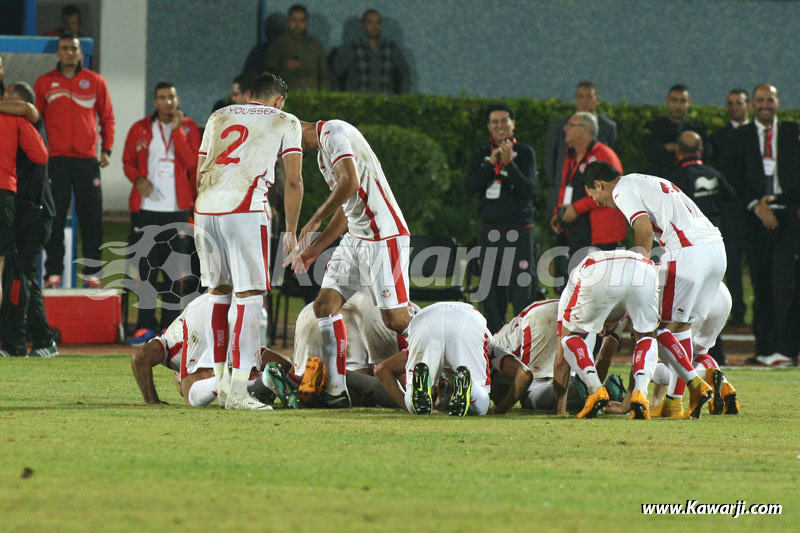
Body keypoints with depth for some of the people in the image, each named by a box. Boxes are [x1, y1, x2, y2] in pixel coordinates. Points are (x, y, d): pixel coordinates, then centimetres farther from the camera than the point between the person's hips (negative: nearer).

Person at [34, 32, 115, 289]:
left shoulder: (95, 82, 8)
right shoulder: (45, 83, 8)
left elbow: (107, 117, 12)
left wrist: (106, 149, 2)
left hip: (87, 159, 0)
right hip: (57, 159, 0)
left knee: (92, 218, -1)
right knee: (55, 218, -2)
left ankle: (91, 272, 4)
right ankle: (53, 271, 1)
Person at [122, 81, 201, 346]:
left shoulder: (188, 128, 5)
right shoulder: (140, 129, 7)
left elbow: (190, 162, -8)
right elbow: (128, 162, 11)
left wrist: (177, 130, -12)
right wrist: (138, 178, -8)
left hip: (177, 209, -1)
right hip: (146, 207, 1)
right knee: (146, 268, 1)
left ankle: (170, 325, 6)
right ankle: (145, 325, 6)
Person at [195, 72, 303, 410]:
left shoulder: (219, 117, 25)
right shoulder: (285, 122, 12)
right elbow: (293, 181, 5)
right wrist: (291, 230, 13)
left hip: (205, 208, 5)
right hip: (244, 210, -5)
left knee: (218, 293, 18)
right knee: (250, 297, -3)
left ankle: (219, 380, 23)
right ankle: (238, 391, -10)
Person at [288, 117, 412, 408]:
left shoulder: (333, 133, -10)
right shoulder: (323, 153, 20)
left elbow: (350, 182, -23)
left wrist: (315, 220, -14)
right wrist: (314, 249, 25)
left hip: (384, 236, -10)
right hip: (355, 239, 10)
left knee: (395, 319, -10)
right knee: (325, 305, 4)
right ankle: (336, 390, 4)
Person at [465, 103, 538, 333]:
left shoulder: (525, 153, -1)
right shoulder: (481, 155, 10)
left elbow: (529, 189, -11)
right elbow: (470, 186, -3)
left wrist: (509, 163, -20)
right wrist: (491, 163, -12)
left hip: (519, 230, -4)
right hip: (490, 231, 4)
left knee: (522, 292, -8)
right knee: (492, 291, 8)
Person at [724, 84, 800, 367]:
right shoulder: (742, 135, 11)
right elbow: (733, 175, 4)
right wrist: (756, 205, -9)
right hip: (755, 217, 2)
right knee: (761, 287, 4)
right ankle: (764, 349, 10)